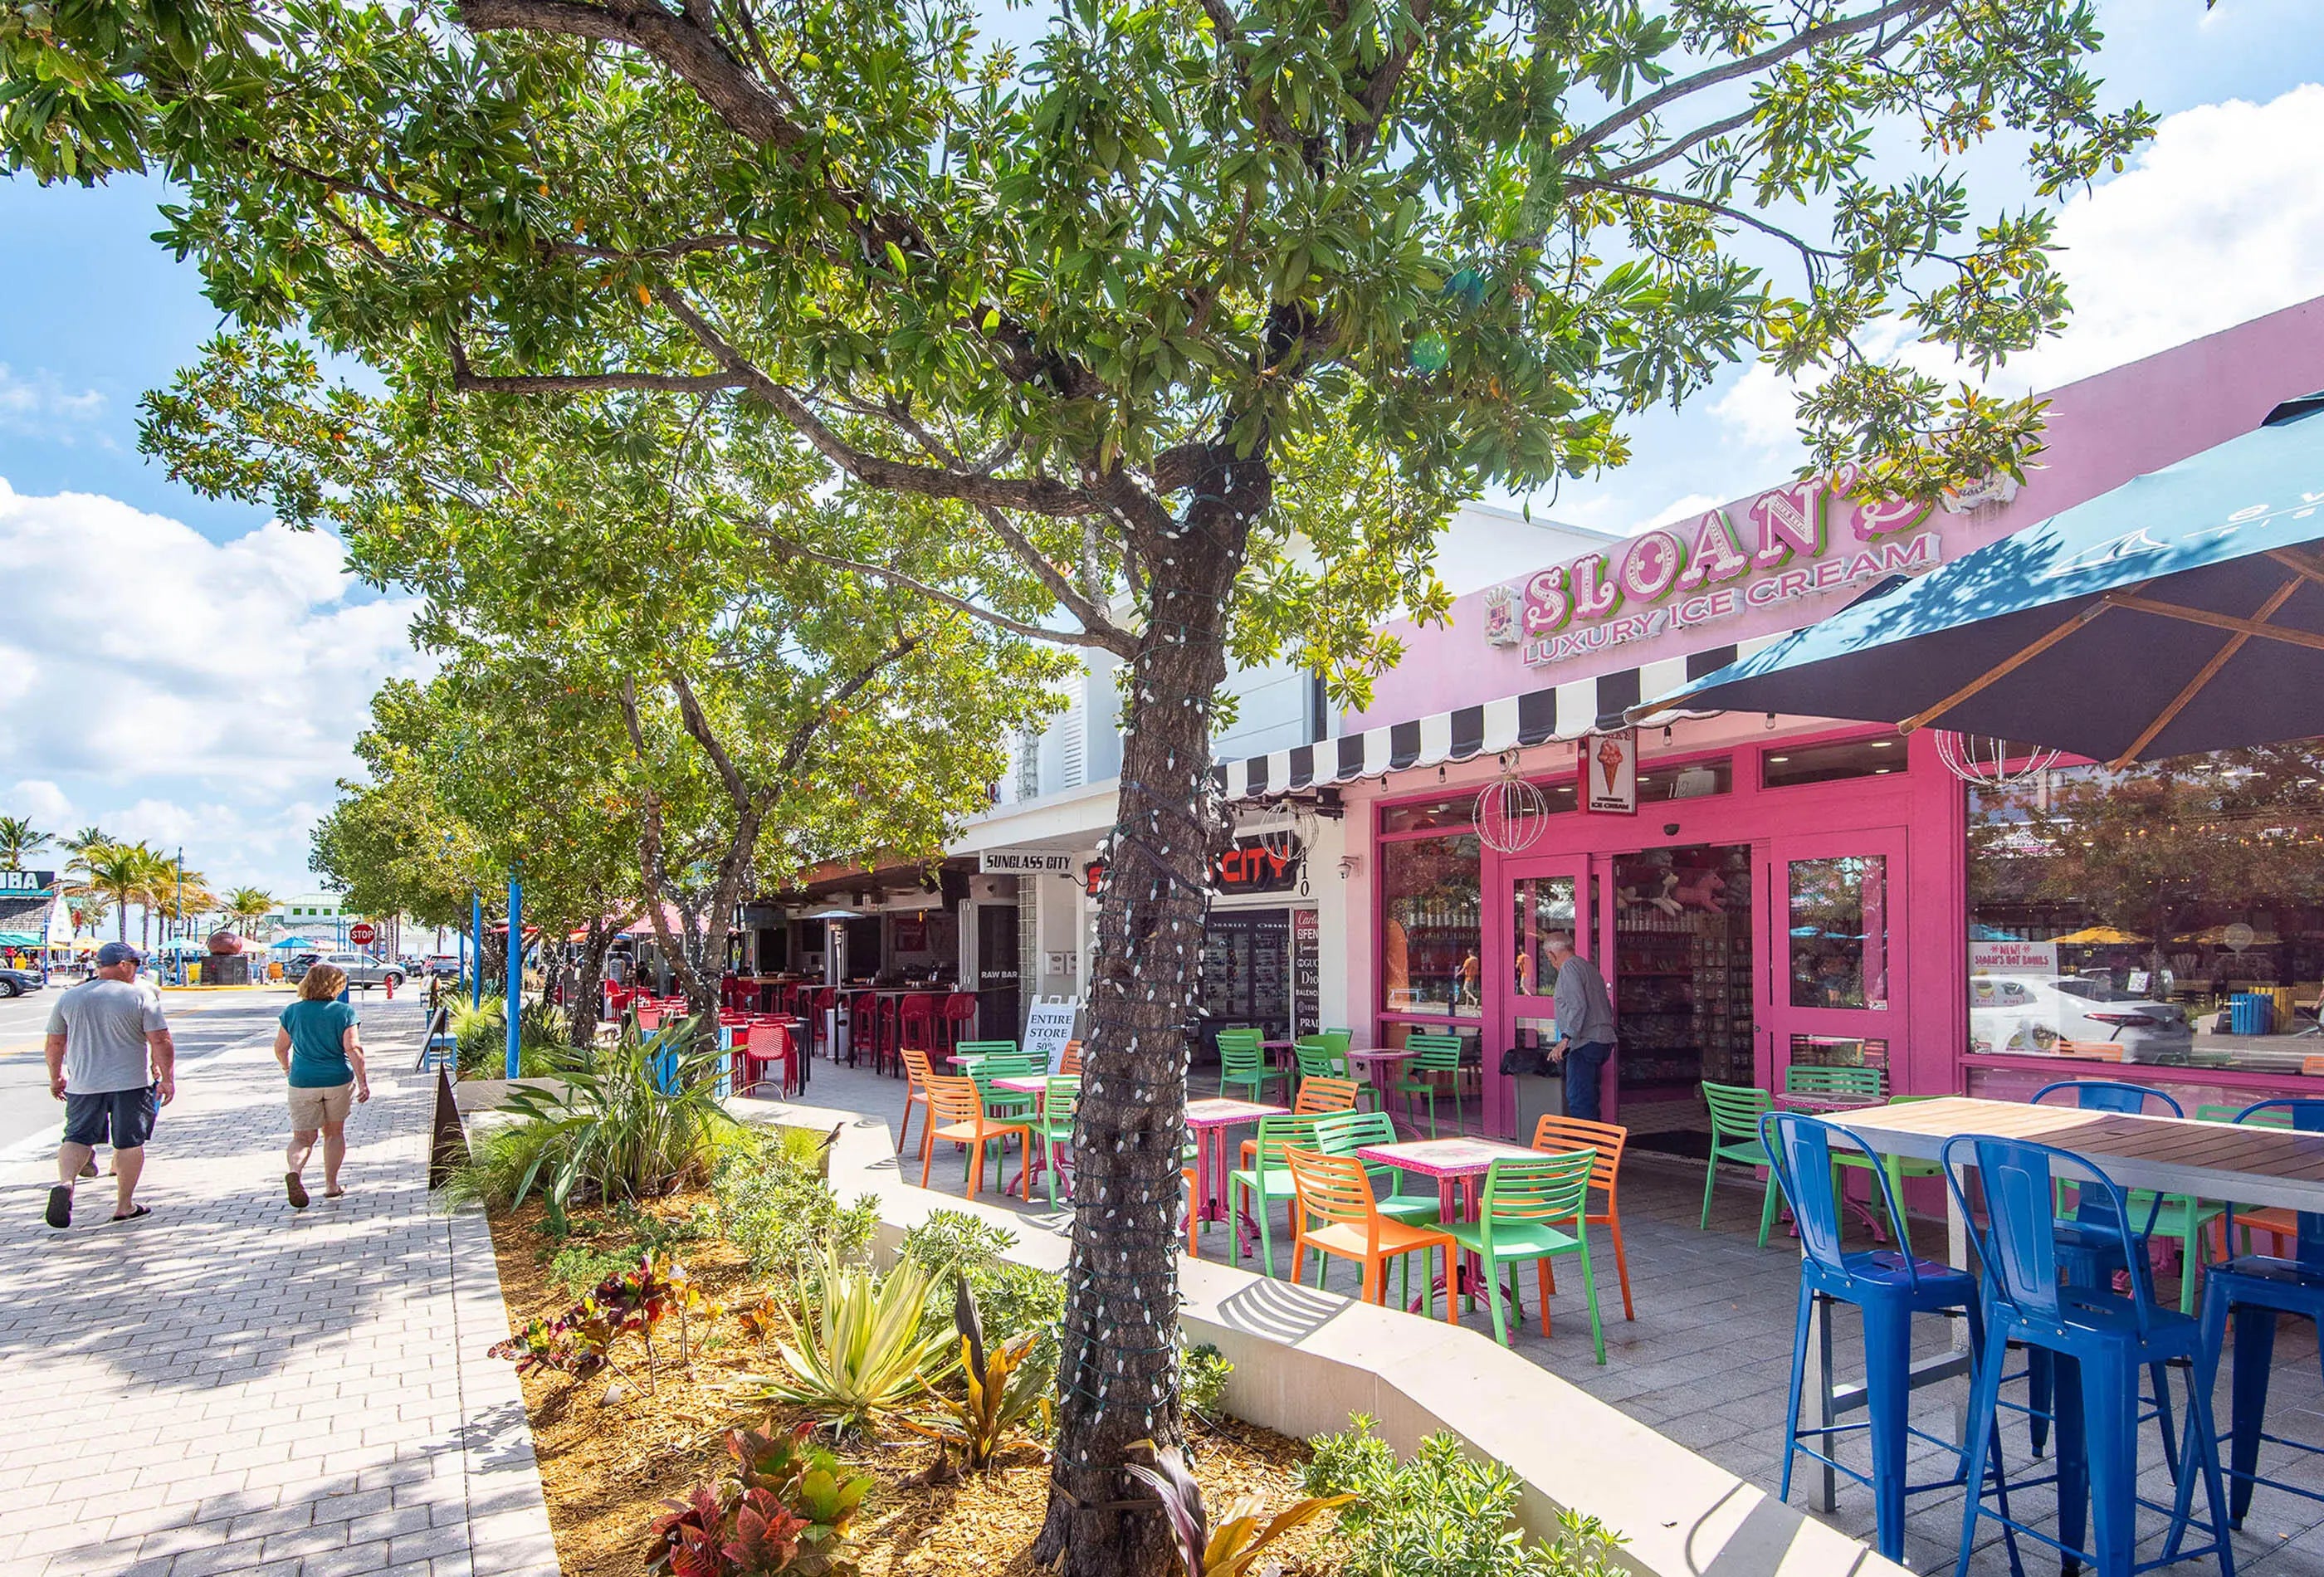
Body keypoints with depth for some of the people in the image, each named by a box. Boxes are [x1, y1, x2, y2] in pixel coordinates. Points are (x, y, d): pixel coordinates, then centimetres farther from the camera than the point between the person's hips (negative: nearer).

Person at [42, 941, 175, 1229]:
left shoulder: (69, 997, 6)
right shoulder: (142, 995, -8)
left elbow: (54, 1043, 13)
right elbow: (160, 1041, -12)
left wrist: (55, 1078, 26)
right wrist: (167, 1079, -5)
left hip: (82, 1085, 3)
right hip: (131, 1084, -3)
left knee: (78, 1137, 10)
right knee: (130, 1143, 6)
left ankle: (65, 1182, -17)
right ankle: (124, 1205, 12)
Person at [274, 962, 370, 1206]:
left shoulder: (293, 1011, 1)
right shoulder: (344, 1012, -7)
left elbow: (280, 1047, 8)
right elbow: (353, 1049, -13)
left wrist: (287, 1068, 28)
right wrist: (363, 1082, -9)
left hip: (302, 1081, 1)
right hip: (338, 1080, -1)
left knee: (303, 1137, 6)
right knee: (334, 1132, 16)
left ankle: (294, 1170, -24)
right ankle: (331, 1184, 19)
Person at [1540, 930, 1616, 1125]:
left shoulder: (1569, 968, -9)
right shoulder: (1589, 967, 21)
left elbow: (1578, 1006, -21)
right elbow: (1607, 1007, 24)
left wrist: (1566, 1039, -23)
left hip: (1585, 1043, -10)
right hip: (1604, 1040, 10)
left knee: (1578, 1100, -9)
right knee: (1590, 1099, 13)